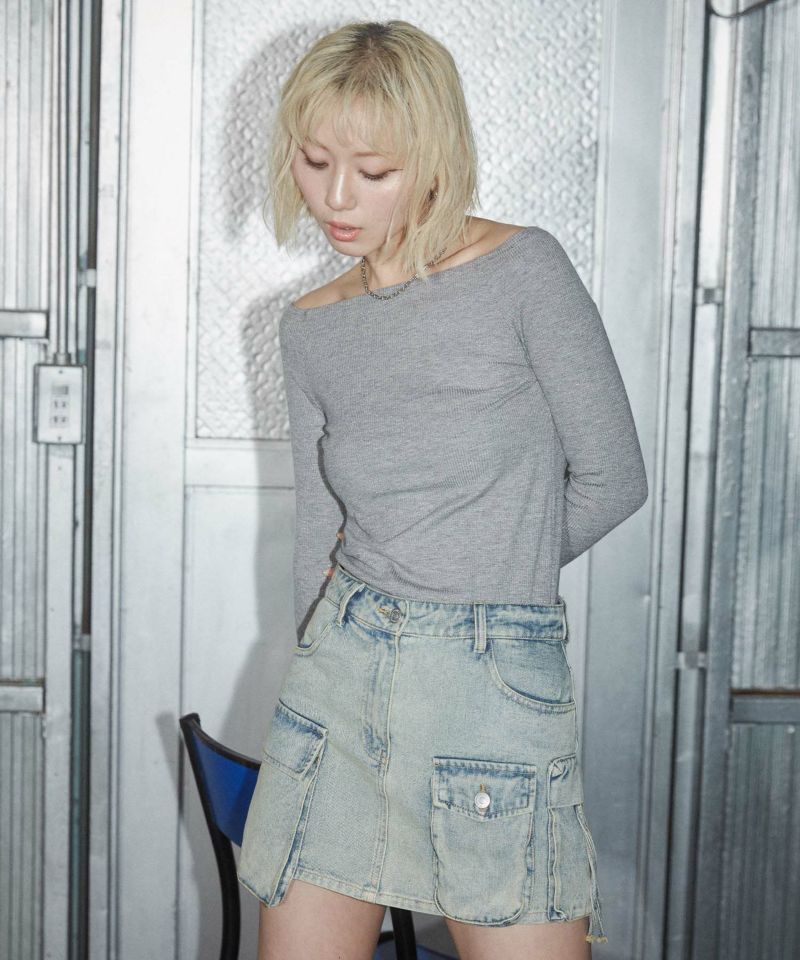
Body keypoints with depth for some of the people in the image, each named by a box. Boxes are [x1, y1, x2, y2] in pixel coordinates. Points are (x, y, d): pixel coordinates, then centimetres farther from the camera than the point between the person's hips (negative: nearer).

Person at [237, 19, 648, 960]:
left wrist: (484, 580, 8)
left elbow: (611, 478, -3)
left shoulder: (523, 268, -7)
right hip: (339, 672, 4)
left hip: (498, 682, -4)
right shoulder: (309, 328, 8)